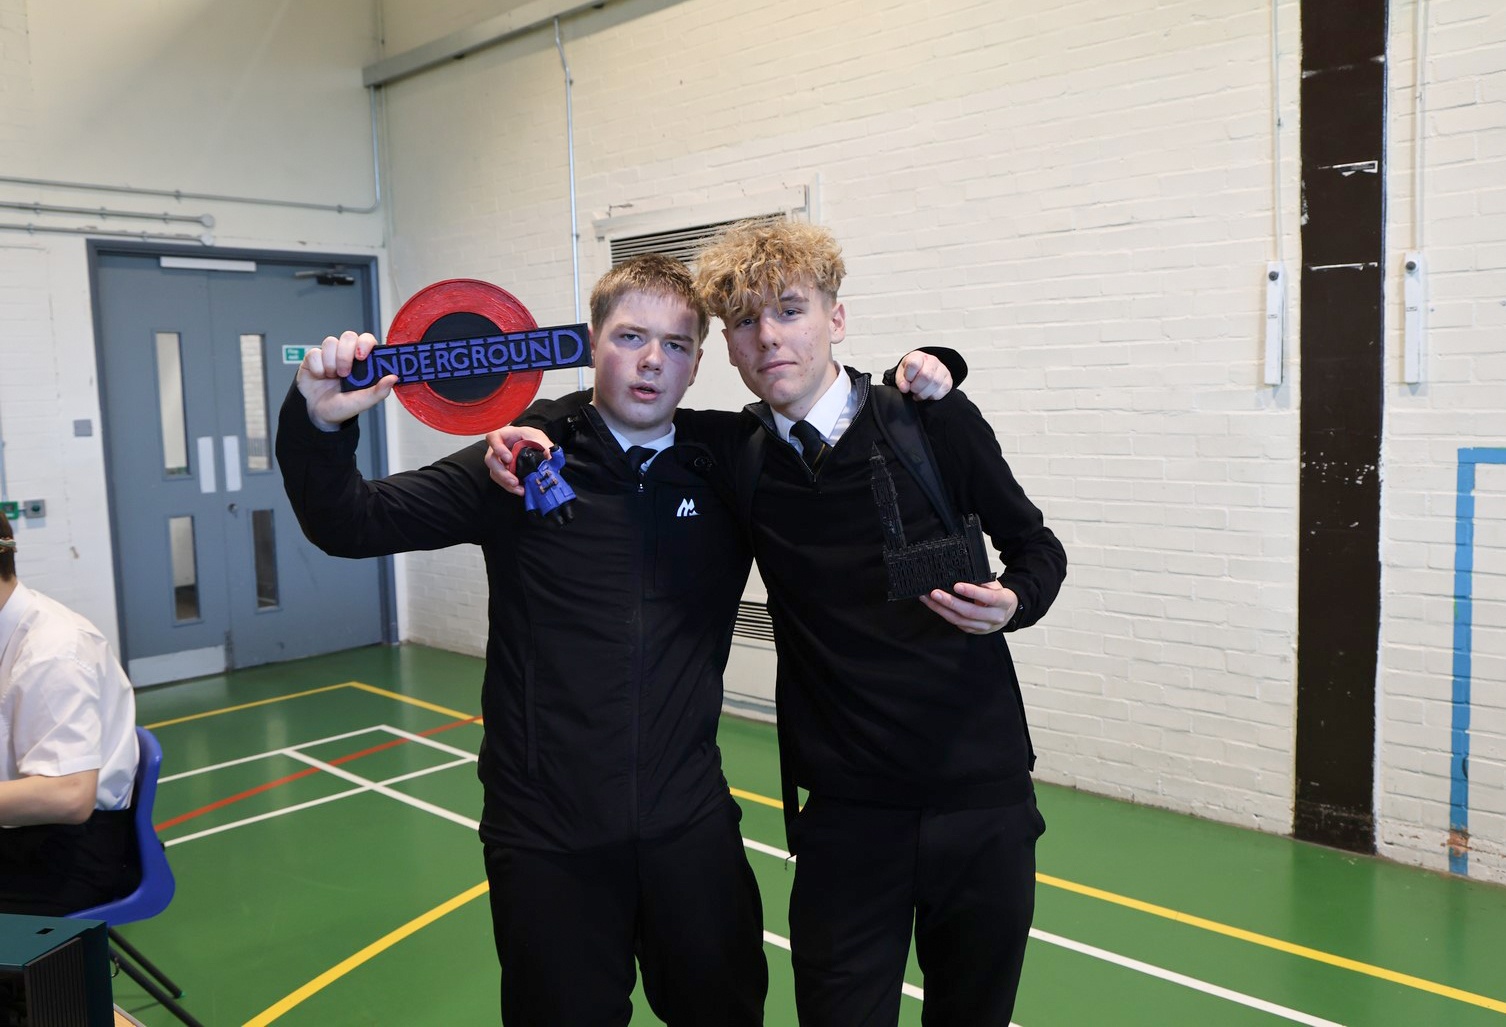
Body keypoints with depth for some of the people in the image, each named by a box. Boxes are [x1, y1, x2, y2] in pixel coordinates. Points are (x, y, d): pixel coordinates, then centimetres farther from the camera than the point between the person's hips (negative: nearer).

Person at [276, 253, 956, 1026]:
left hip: (692, 826, 2)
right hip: (546, 838, -1)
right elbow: (351, 523, -3)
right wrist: (320, 422, -21)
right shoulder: (521, 459, -5)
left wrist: (919, 399, -4)